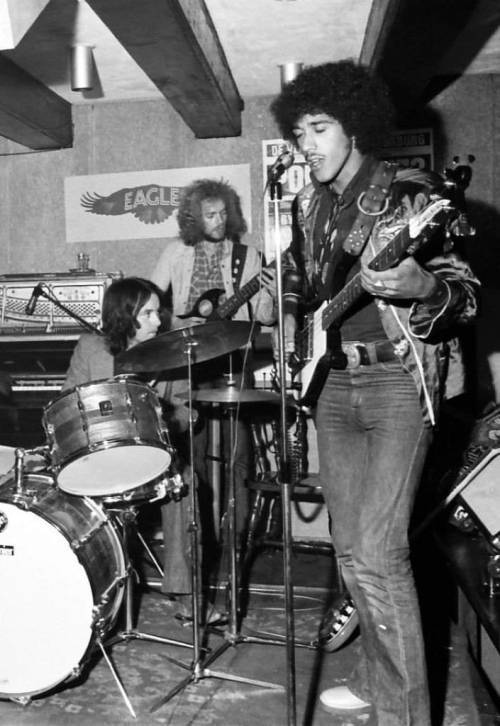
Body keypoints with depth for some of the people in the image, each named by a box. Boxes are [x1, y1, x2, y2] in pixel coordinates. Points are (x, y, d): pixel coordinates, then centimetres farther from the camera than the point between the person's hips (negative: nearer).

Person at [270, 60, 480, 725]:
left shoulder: (412, 194, -5)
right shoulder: (309, 207, 13)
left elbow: (465, 294, -9)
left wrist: (423, 287, -31)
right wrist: (295, 354, 13)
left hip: (399, 380, -6)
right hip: (332, 379, 6)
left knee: (377, 555, -12)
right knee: (350, 549, 11)